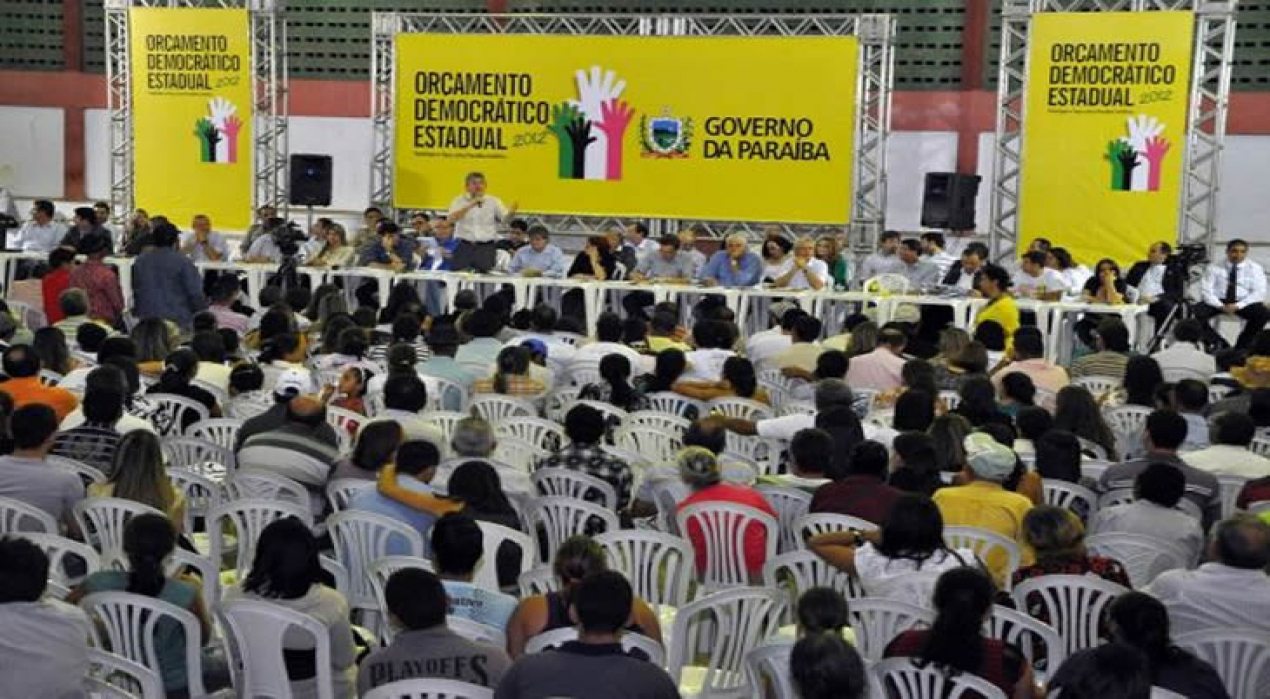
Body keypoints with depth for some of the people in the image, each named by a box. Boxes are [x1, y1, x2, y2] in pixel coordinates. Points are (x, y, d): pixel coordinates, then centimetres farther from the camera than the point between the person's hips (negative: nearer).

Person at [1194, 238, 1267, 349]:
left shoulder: (1255, 268, 3)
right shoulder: (1215, 267, 3)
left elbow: (1258, 293, -6)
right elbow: (1207, 290, -3)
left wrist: (1237, 306, -21)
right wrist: (1221, 306, -22)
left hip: (1243, 303, 0)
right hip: (1218, 302, 0)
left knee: (1263, 313, -30)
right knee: (1197, 310, -29)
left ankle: (1241, 346, -14)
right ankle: (1218, 343, -14)